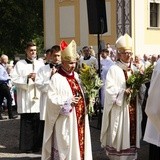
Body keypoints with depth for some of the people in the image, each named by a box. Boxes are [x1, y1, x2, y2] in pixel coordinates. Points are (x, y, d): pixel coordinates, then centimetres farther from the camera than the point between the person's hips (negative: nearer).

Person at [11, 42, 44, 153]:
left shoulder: (40, 64, 12)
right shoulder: (20, 64, 5)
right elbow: (14, 79, -3)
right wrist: (27, 77, -12)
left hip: (38, 97, 2)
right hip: (25, 98, -2)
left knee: (37, 122, 0)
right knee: (26, 123, -1)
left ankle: (36, 145, 10)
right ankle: (26, 146, 7)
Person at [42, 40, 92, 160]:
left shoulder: (76, 76, 12)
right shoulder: (56, 78, -11)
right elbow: (52, 99, -17)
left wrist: (84, 99, 3)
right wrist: (68, 101, -21)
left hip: (79, 118, 7)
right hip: (65, 121, -7)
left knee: (79, 143, 10)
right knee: (65, 146, -3)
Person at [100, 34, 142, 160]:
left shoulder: (134, 69, 12)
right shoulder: (114, 69, -7)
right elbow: (110, 90, -15)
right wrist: (124, 91, -24)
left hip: (133, 109, 6)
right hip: (119, 109, -6)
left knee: (132, 133, 9)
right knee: (119, 137, -3)